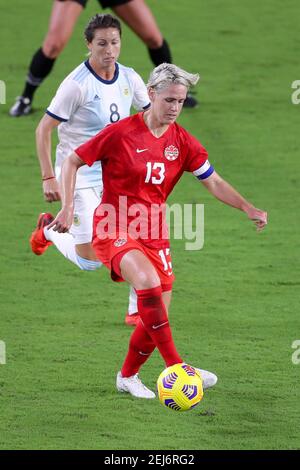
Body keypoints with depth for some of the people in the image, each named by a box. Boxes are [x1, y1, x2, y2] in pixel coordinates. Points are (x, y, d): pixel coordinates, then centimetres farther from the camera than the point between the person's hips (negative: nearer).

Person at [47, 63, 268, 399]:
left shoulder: (183, 143, 3)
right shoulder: (120, 133, -10)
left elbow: (214, 183, 7)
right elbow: (72, 162, -3)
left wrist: (248, 208, -7)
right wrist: (67, 208, -12)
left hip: (153, 233, 6)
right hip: (115, 229, -6)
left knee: (156, 316, 4)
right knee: (148, 282, -33)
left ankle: (127, 376, 30)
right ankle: (175, 366, -32)